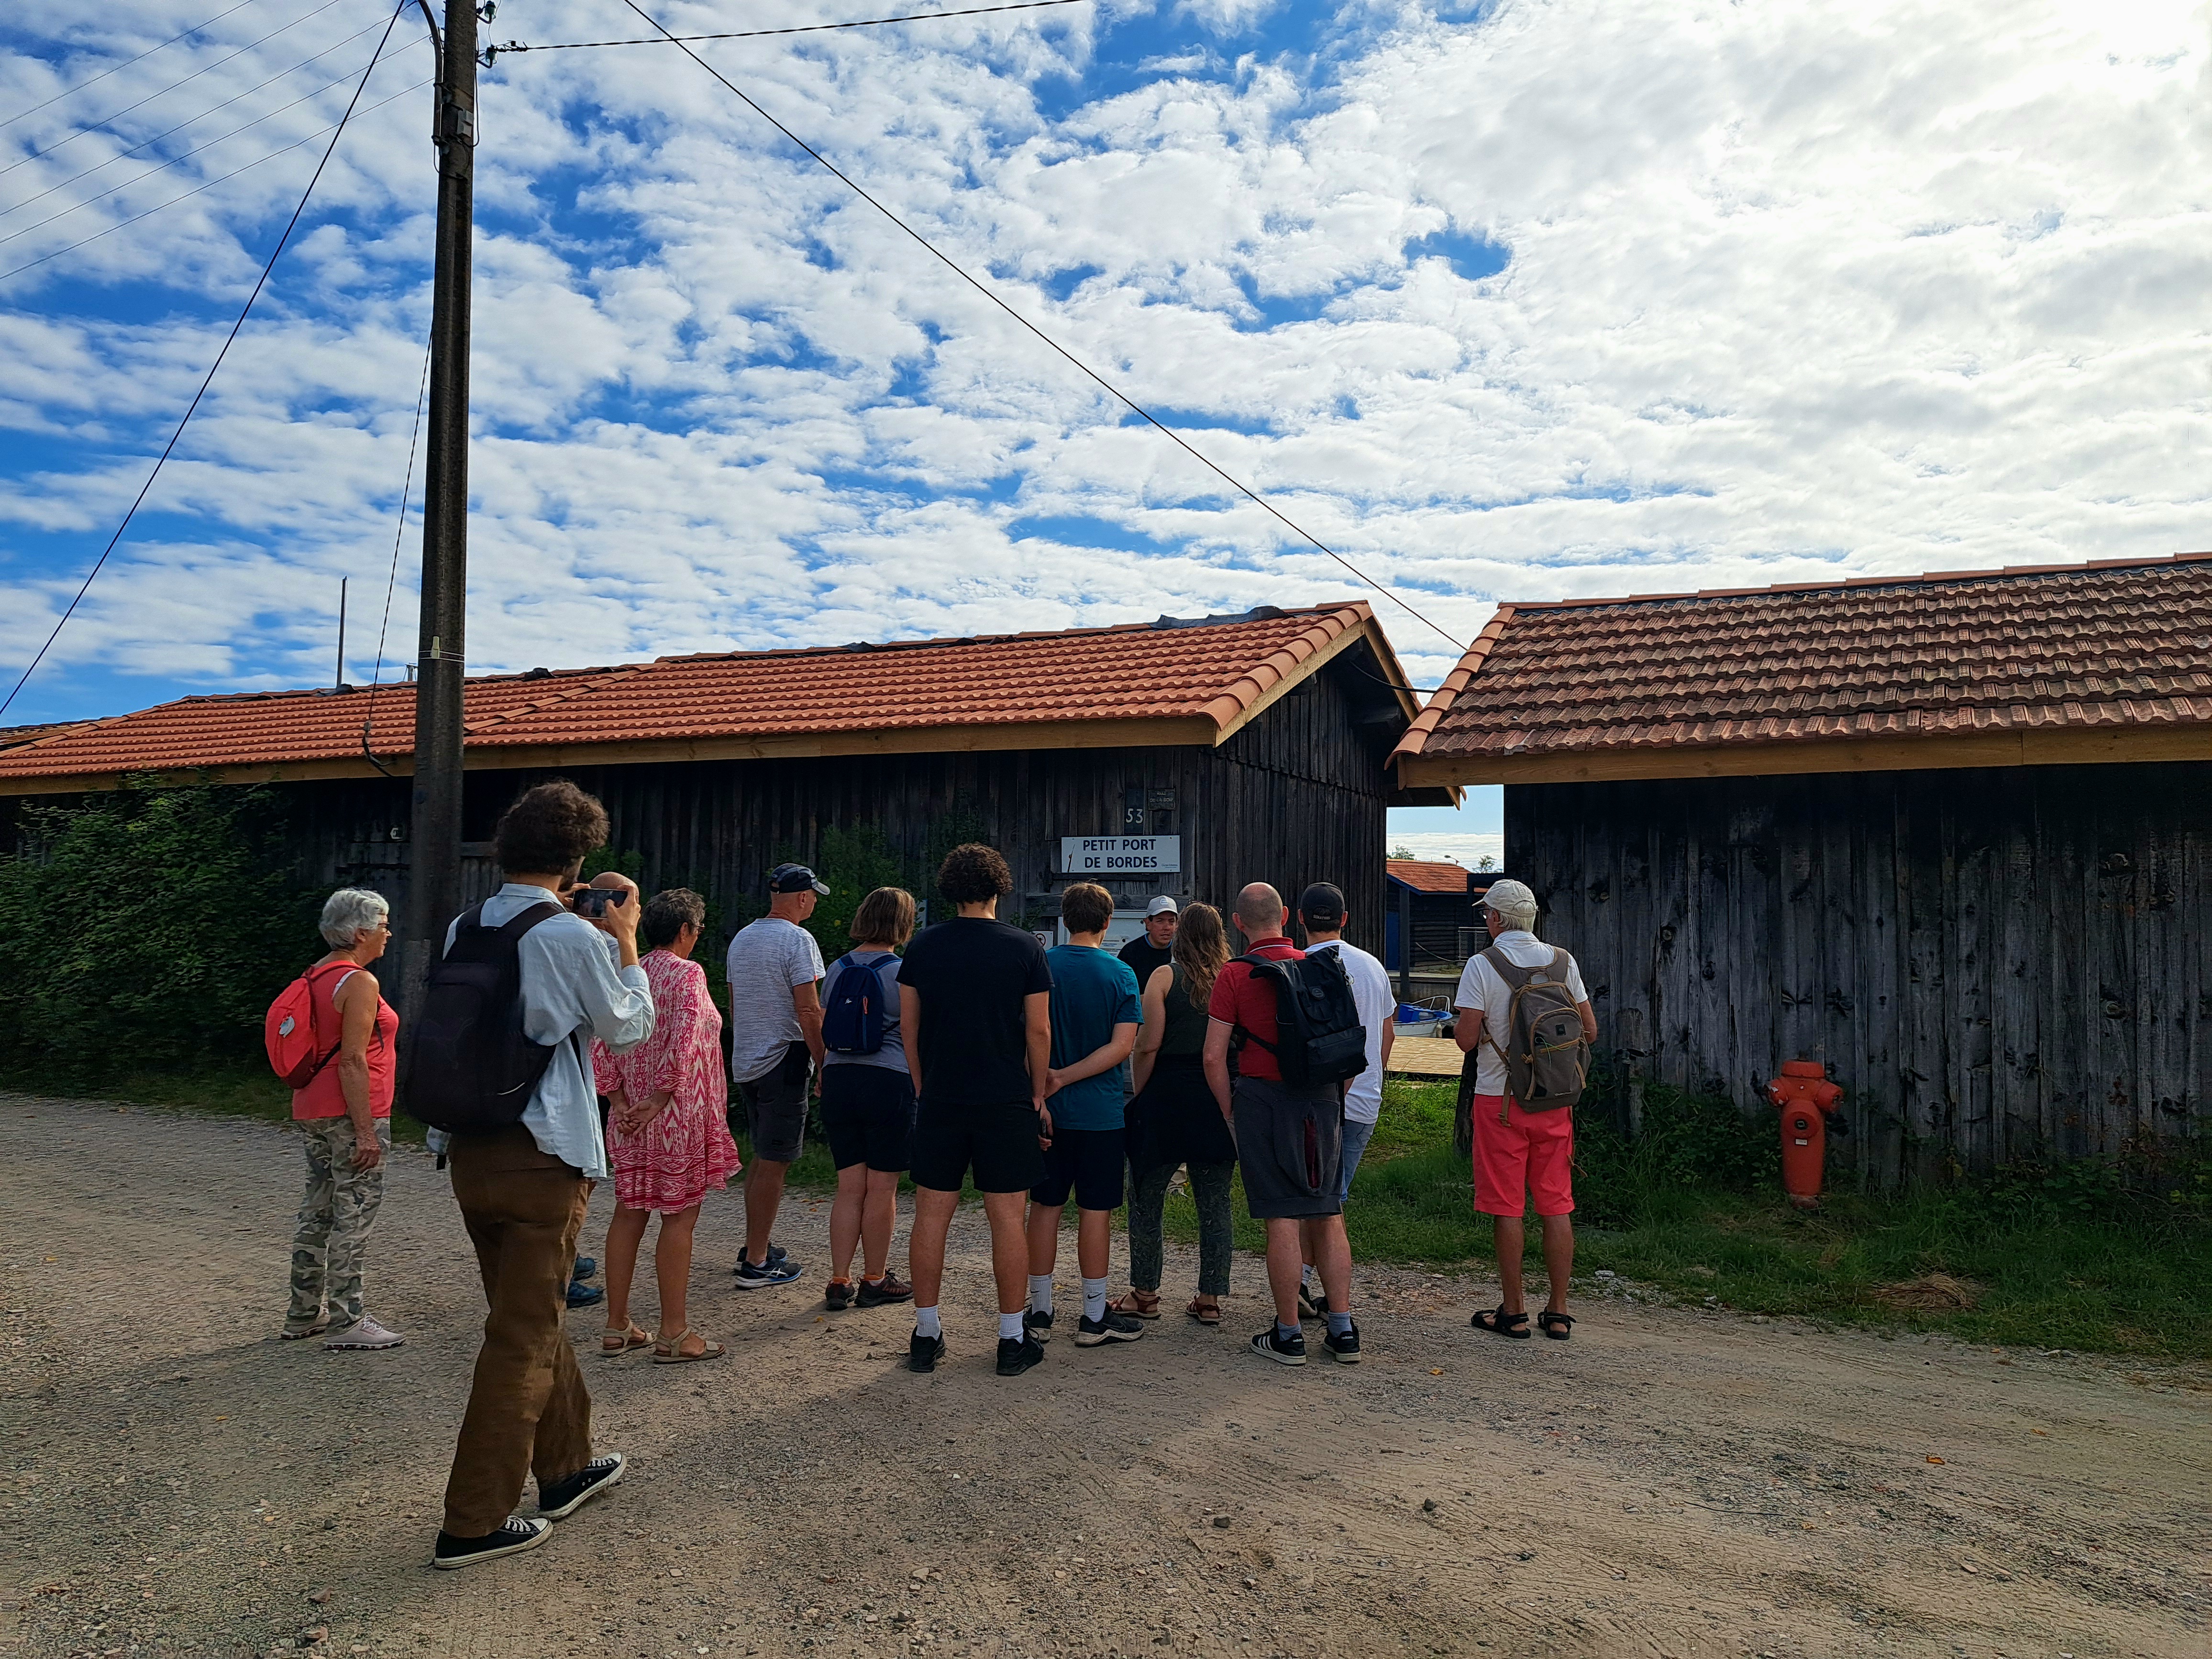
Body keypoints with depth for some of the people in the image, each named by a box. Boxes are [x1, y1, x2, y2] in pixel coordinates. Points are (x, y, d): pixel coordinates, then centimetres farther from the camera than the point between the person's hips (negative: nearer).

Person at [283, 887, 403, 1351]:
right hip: (350, 1111, -10)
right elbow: (353, 1061, -20)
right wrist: (366, 1132, -20)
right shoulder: (359, 983, -15)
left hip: (312, 1111, 10)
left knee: (318, 1212, 16)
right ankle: (346, 1322, 1)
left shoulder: (315, 977, 13)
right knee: (354, 1214, -4)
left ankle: (305, 1313, 25)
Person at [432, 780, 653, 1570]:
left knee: (532, 1316, 21)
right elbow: (629, 1030, -2)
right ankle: (474, 1523, 11)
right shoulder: (575, 938, -15)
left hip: (469, 1151, 7)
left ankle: (566, 1467, 37)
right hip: (543, 1157, -7)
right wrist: (625, 941, 6)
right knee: (522, 1340, 4)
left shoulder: (463, 930, 4)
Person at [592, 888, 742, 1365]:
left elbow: (601, 1040, 4)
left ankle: (617, 1327, 21)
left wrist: (617, 1099, 2)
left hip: (631, 1116, 7)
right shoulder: (687, 973, -11)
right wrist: (661, 1097, -17)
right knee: (679, 1217, 1)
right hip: (678, 1115, -7)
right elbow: (683, 1041, -22)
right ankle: (674, 1334, 6)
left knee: (629, 1213, 13)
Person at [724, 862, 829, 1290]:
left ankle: (755, 1247, 26)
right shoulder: (798, 939, -12)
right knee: (774, 1162, -4)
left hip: (745, 1062, 9)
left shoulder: (742, 938, 14)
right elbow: (808, 1010, -17)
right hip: (783, 1062, -9)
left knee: (762, 1156, 18)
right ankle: (756, 1264, 0)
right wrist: (824, 1063, -11)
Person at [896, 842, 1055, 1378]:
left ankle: (926, 1335, 17)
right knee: (1007, 1218, 4)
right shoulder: (1024, 947, -5)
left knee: (931, 1215, 9)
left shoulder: (923, 945, 1)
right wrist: (1038, 1095, 8)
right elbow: (1039, 1031, -3)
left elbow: (908, 1025, 6)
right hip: (1007, 1101, -2)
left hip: (940, 1099, 2)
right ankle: (1013, 1341, 11)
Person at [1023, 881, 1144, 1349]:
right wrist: (1065, 1078, -13)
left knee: (1045, 1208, 10)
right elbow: (1123, 1045, -13)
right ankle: (1094, 1317, 12)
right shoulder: (1121, 974, -5)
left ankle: (1039, 1311, 18)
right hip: (1100, 1113, -2)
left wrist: (1043, 1086, 4)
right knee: (1095, 1211, 5)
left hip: (1047, 1109, 2)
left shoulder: (1038, 966, -1)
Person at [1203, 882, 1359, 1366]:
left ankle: (1288, 1336, 9)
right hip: (1323, 1100, 4)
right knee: (1328, 1215, 11)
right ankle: (1343, 1330, 16)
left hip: (1266, 1099, -4)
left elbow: (1214, 1057, -9)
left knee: (1283, 1219, 1)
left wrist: (1229, 1111, 3)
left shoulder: (1235, 976, -7)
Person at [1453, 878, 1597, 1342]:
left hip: (1500, 1099, -4)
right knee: (1556, 1204, 9)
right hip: (1554, 1100, 4)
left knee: (1507, 1207, 3)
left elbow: (1466, 1039, -13)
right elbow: (1589, 1031, 7)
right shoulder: (1562, 962, 3)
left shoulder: (1482, 965, -10)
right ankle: (1559, 1312, 15)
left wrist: (1457, 1020, 8)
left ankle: (1512, 1312, 10)